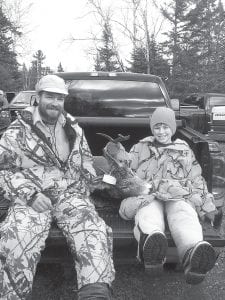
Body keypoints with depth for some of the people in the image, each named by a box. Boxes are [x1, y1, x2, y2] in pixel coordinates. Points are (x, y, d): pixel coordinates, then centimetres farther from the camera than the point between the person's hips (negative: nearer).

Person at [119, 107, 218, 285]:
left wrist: (207, 206, 17)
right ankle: (152, 249, -72)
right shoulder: (141, 148, 27)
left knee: (185, 217, -38)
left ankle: (194, 255, -68)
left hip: (179, 195, 1)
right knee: (148, 216, -40)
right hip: (148, 196, 0)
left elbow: (197, 180, 25)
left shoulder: (185, 150, 28)